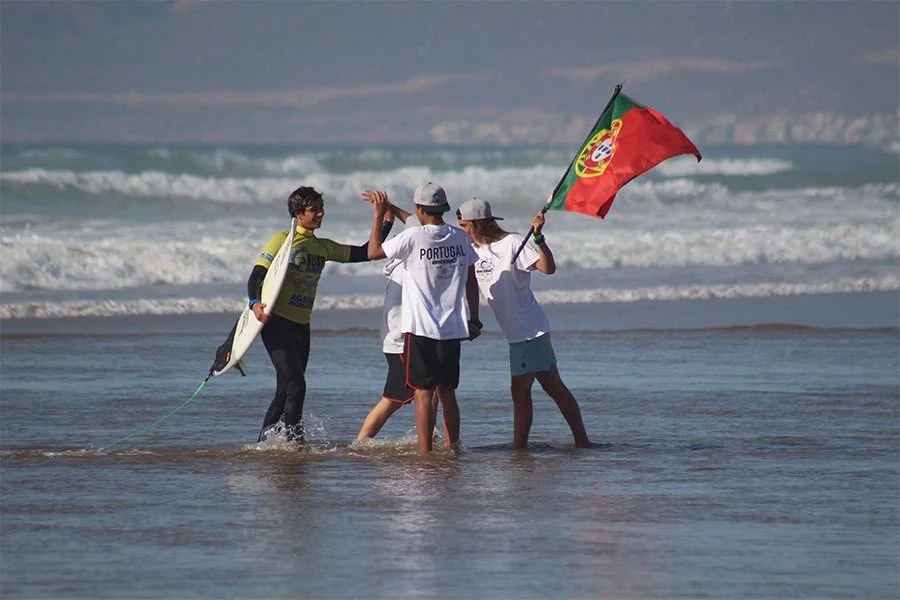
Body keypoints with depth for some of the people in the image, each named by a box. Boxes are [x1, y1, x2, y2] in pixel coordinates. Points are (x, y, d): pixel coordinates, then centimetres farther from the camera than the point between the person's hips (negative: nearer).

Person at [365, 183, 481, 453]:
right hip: (452, 327, 5)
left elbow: (373, 251, 2)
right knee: (447, 392, 14)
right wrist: (474, 320, 17)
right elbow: (471, 283, 10)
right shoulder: (460, 238, 4)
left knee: (423, 392, -4)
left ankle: (425, 453, -8)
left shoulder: (413, 237, -11)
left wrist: (379, 216, 11)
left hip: (421, 328, -5)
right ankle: (453, 449, 16)